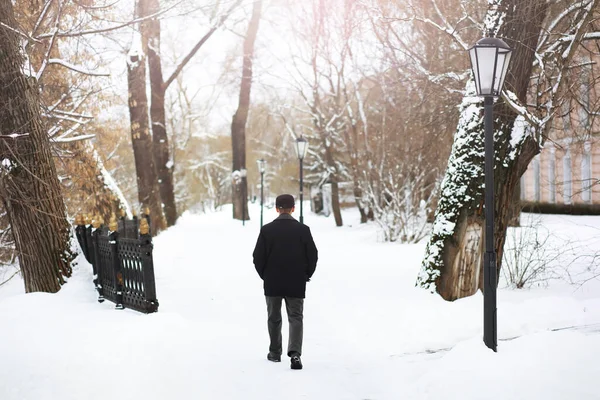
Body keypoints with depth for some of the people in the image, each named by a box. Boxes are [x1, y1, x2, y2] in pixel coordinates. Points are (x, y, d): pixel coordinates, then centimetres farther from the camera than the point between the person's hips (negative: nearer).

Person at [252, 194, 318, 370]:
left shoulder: (267, 230, -6)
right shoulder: (303, 229, -6)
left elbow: (258, 256, -4)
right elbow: (313, 255, -3)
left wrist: (265, 275, 11)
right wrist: (306, 275, 11)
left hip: (272, 283, 1)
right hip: (296, 283, 0)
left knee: (274, 318, 15)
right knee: (296, 318, 4)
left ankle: (275, 353, 24)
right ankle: (295, 352, -15)